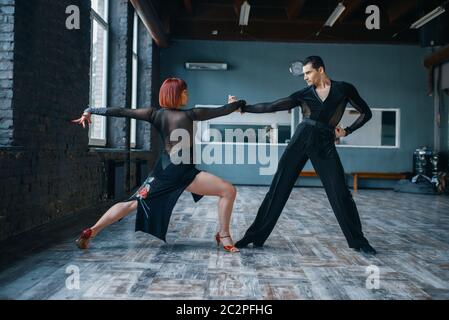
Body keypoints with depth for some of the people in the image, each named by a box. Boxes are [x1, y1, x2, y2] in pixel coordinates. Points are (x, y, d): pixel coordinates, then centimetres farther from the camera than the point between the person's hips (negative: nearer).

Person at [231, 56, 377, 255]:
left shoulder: (344, 89, 9)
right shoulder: (303, 94, 12)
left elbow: (366, 113, 16)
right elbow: (271, 107, 7)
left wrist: (347, 131, 6)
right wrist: (243, 107, 1)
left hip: (325, 144, -1)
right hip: (301, 140, 2)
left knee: (340, 193, -4)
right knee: (278, 188, -2)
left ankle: (358, 241, 15)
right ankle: (255, 236, 5)